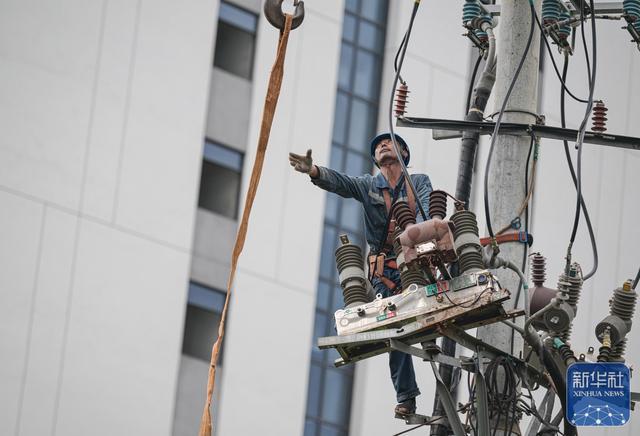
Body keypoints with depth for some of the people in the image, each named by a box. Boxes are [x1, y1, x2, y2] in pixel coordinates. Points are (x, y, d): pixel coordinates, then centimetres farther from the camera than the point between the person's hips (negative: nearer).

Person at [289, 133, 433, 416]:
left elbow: (427, 207, -11)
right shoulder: (368, 185, 12)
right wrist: (312, 170, -30)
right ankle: (405, 397, -4)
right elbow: (339, 182, -7)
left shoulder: (419, 182, 9)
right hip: (384, 269, 0)